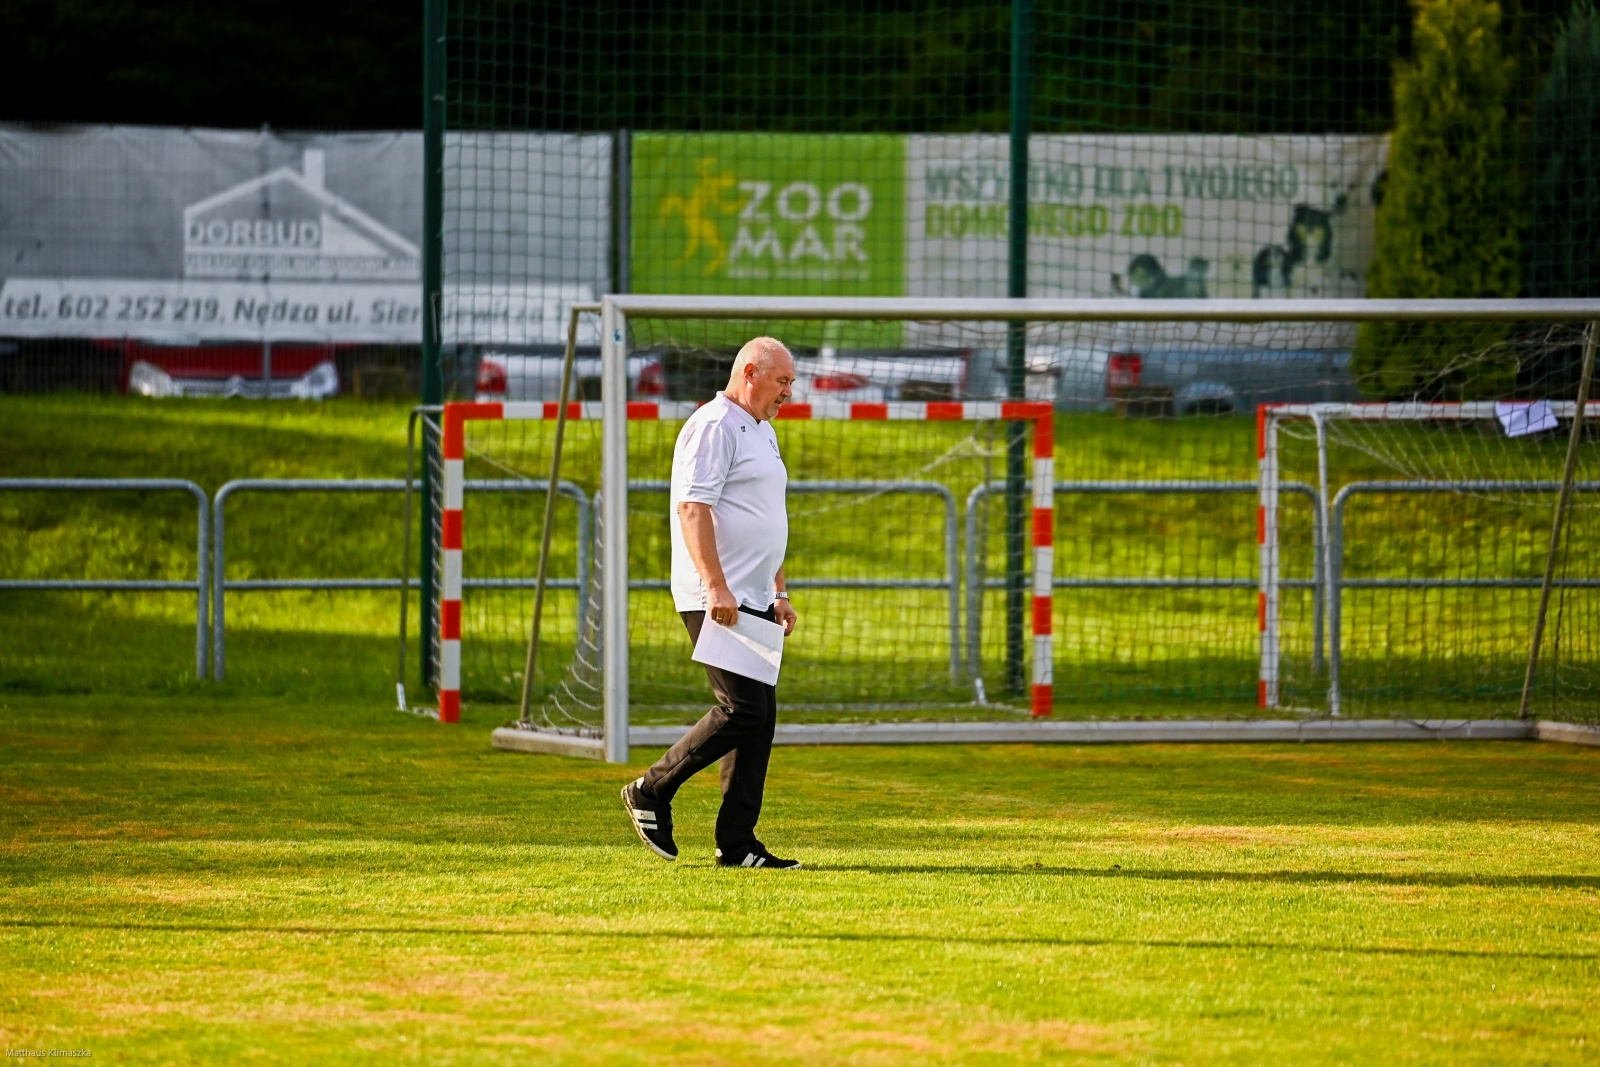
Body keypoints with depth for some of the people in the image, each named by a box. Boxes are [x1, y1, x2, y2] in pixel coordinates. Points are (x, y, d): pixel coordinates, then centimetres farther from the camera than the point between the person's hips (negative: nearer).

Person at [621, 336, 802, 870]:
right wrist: (716, 586, -26)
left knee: (760, 719, 5)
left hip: (753, 604, 10)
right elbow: (692, 507, -19)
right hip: (716, 601, -10)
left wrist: (779, 594, 23)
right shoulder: (714, 426, -10)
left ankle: (737, 844, 6)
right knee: (741, 710, -15)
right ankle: (652, 791, 0)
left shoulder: (763, 432, 22)